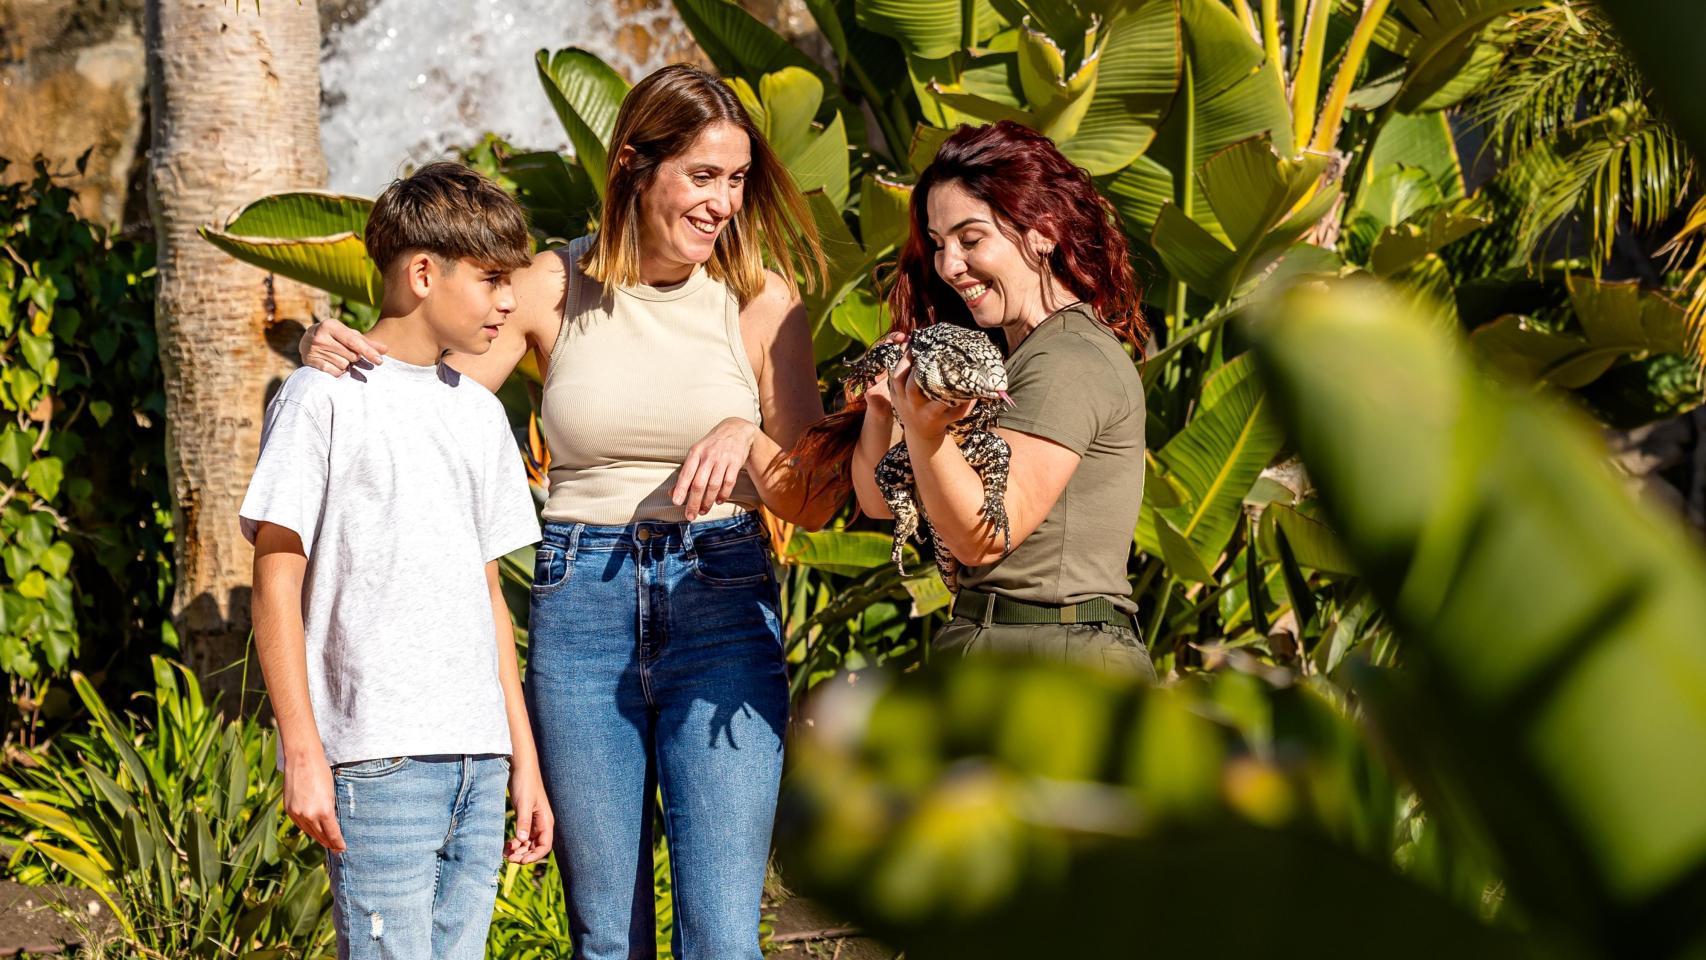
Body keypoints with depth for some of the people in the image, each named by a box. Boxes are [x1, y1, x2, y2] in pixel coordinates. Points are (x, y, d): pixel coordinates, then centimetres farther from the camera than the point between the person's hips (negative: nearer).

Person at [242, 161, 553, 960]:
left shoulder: (478, 412, 18)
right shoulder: (325, 398, -3)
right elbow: (277, 585, -6)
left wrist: (523, 759, 18)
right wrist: (303, 752, -12)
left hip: (476, 761, 7)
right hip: (376, 760, -6)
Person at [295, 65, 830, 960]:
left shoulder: (761, 301, 2)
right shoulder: (552, 289, 4)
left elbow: (813, 502, 3)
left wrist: (746, 439, -17)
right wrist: (340, 350, -11)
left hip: (720, 599, -1)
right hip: (578, 604, 1)